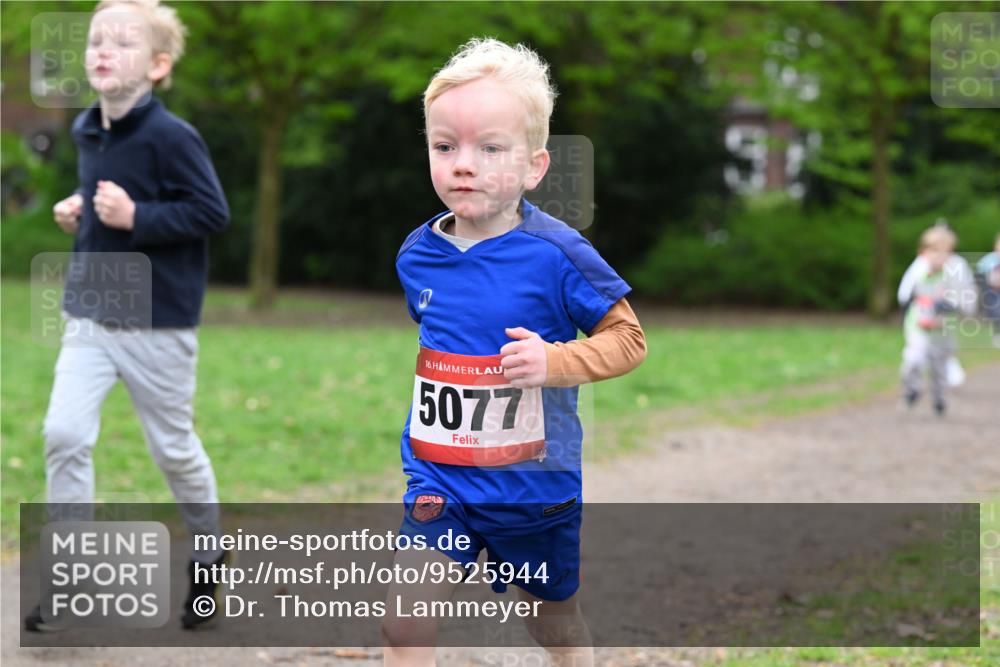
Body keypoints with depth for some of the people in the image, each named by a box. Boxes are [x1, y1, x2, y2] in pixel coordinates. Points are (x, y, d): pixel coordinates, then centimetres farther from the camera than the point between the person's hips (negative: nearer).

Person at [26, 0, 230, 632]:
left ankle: (209, 555, 34)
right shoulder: (88, 132, 7)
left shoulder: (171, 137, -16)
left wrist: (135, 217, -24)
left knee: (173, 447, 9)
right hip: (89, 315, 6)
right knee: (64, 435, -8)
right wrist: (80, 211, 4)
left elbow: (212, 212, -18)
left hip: (158, 323, -6)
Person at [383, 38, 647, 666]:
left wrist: (555, 362, -26)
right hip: (441, 483, 3)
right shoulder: (417, 256, -2)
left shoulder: (557, 255, -17)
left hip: (536, 482, -2)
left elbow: (628, 338, -11)